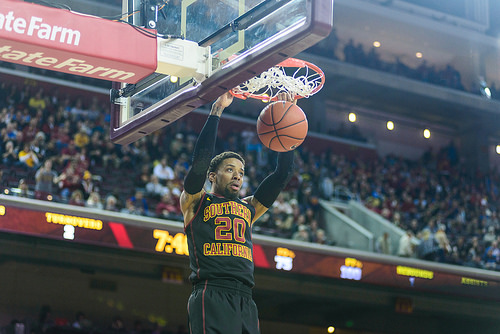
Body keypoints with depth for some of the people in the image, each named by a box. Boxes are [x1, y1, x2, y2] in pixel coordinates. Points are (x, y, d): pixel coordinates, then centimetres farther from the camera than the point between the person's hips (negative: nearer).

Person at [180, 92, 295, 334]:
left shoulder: (249, 207, 25)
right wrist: (217, 110, -2)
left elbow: (282, 173, 21)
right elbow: (201, 160, -4)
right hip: (211, 297, -6)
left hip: (245, 301, 6)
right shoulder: (195, 202, 11)